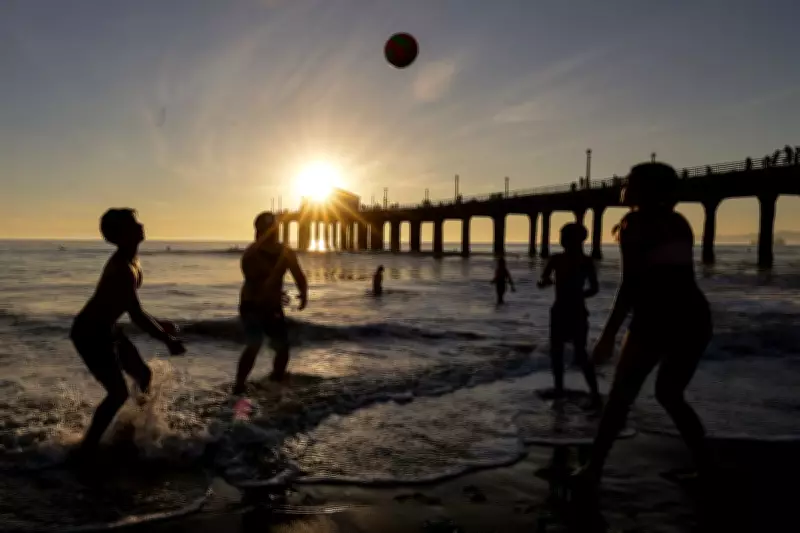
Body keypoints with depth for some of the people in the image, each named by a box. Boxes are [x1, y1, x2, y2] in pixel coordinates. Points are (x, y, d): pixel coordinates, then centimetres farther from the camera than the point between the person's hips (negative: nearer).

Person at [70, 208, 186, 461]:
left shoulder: (130, 261, 3)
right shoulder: (122, 268, -28)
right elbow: (136, 316, -30)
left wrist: (157, 324, 17)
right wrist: (168, 341, -23)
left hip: (106, 329, 10)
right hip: (90, 333, -10)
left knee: (143, 375, 16)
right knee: (119, 393, -11)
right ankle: (85, 450, 4)